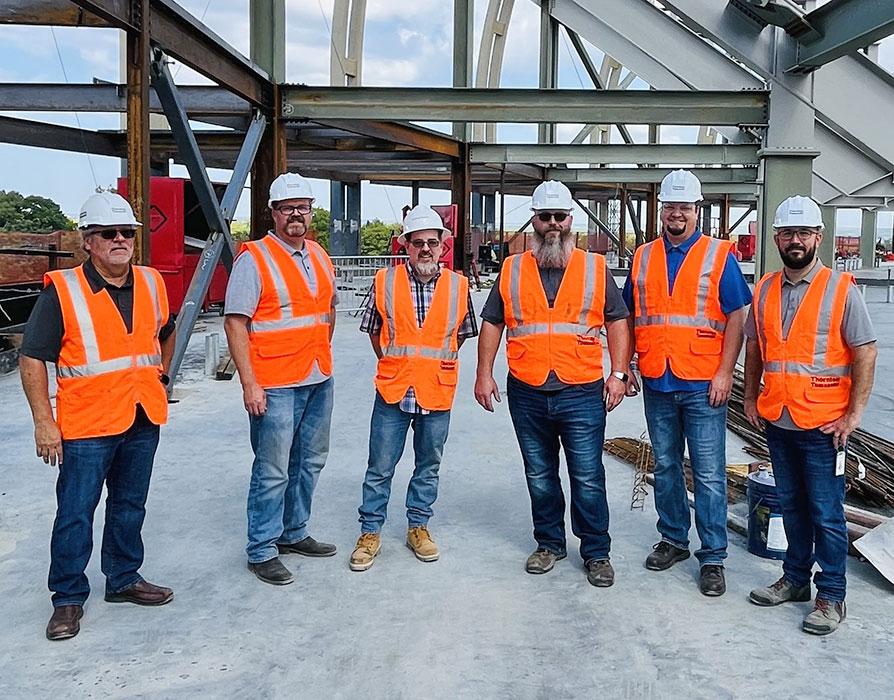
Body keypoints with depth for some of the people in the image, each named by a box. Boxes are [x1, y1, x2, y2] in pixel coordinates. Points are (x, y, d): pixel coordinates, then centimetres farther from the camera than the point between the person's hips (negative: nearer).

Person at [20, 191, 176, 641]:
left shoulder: (151, 284, 6)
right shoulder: (62, 290, -10)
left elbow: (166, 334, 26)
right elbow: (32, 359, -8)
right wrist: (43, 421, -11)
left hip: (143, 421, 5)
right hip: (87, 425, -5)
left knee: (129, 507, 17)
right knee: (75, 513, 3)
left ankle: (124, 579, 33)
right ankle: (68, 598, 18)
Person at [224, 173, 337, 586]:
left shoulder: (319, 255, 12)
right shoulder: (254, 258, -9)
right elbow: (235, 323, -13)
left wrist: (321, 353, 16)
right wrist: (249, 383, -18)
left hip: (319, 380, 7)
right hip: (275, 385, -7)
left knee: (309, 462, 16)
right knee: (272, 471, -1)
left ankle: (294, 533, 32)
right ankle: (262, 552, 13)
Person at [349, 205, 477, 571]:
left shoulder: (458, 286, -1)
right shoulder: (385, 281, -4)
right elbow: (373, 330, 8)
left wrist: (438, 365, 10)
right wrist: (394, 365, 7)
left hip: (437, 393, 2)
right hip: (392, 391, -1)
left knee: (428, 466, 14)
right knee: (380, 467, 5)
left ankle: (418, 527, 31)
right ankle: (370, 532, 19)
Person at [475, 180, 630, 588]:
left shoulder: (595, 268, 5)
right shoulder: (512, 270, 8)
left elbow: (616, 322, 7)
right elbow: (492, 324, 11)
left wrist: (618, 374, -2)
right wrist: (484, 374, 4)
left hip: (582, 394, -2)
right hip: (527, 394, 2)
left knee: (588, 479, 2)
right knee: (539, 477, 13)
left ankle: (596, 553, 17)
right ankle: (549, 544, 29)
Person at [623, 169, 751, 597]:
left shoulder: (719, 255, 0)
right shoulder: (643, 257, 10)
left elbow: (736, 317, -3)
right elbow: (629, 317, 16)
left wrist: (724, 373, -11)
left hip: (702, 385, -3)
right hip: (656, 384, 4)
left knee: (709, 475, 0)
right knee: (665, 467, 14)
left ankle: (713, 557, 9)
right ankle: (673, 539, 29)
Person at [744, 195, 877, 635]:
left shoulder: (841, 289, -7)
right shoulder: (765, 290, 7)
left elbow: (865, 352, -8)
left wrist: (854, 412, -11)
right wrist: (751, 397, 11)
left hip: (823, 424, -5)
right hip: (776, 420, 5)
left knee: (826, 513, 2)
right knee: (791, 505, 16)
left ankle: (831, 596, 14)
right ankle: (796, 578, 30)